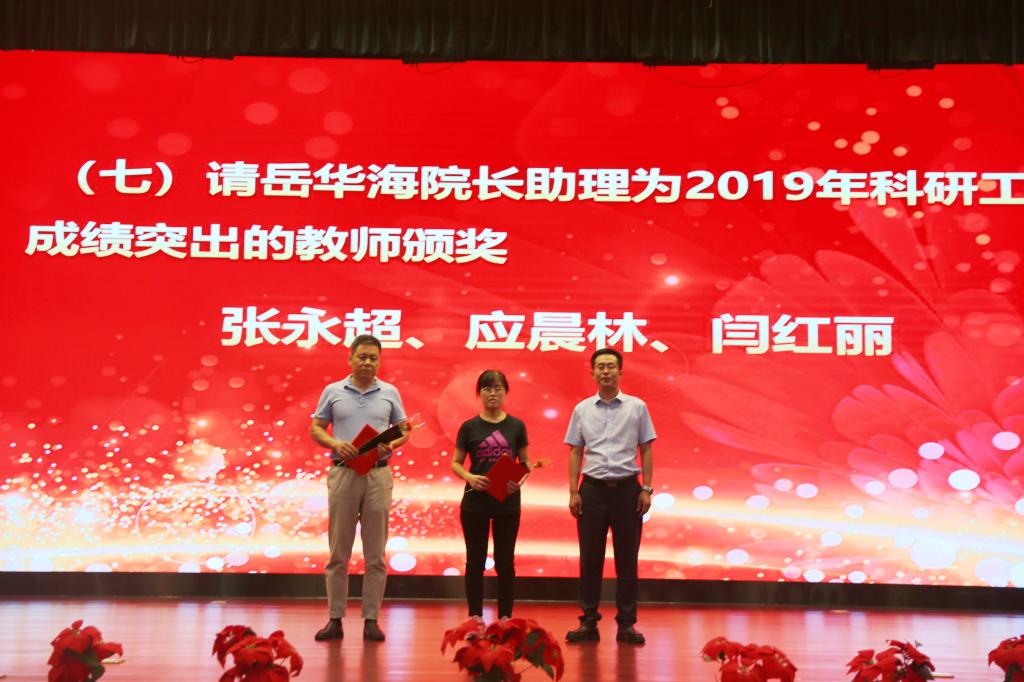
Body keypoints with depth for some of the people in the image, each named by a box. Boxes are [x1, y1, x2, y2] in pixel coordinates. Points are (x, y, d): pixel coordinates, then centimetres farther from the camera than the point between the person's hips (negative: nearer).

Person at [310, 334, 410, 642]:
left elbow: (403, 430, 11)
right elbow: (316, 429, 7)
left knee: (375, 553, 2)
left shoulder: (390, 393, 7)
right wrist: (336, 444, -12)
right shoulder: (333, 392, 5)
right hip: (343, 474, 0)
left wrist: (390, 444, -10)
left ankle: (371, 620, 8)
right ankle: (335, 619, 9)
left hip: (378, 475, 1)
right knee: (338, 552, 3)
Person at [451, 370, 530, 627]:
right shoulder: (469, 427, 1)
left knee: (505, 562, 6)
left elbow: (525, 462, 7)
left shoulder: (516, 426, 4)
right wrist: (469, 477, -16)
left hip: (508, 502, 0)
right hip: (475, 502, 0)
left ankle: (505, 618, 14)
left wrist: (520, 480, -13)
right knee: (475, 561, 6)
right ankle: (475, 618, 14)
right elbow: (456, 463, 4)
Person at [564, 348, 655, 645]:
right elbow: (575, 452, 7)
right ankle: (588, 623, 11)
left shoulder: (637, 407, 2)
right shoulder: (582, 409, 6)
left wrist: (646, 489, -4)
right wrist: (573, 492, 0)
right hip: (593, 489, 1)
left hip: (626, 489, -1)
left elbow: (646, 450, 4)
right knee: (590, 559, 4)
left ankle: (626, 624, 11)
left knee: (627, 559, 3)